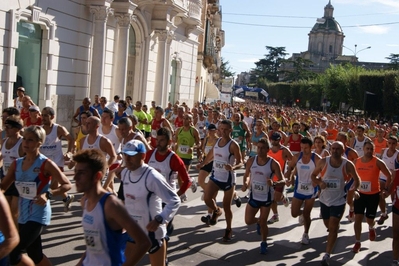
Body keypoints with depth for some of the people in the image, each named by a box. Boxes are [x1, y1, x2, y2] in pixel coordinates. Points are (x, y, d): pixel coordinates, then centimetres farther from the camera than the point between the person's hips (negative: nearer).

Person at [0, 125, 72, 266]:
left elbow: (67, 185, -12)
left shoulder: (46, 164, -13)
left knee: (12, 254, -12)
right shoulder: (16, 163, 5)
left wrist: (48, 194, -25)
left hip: (38, 216, -7)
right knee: (35, 255, 17)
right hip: (23, 215, 7)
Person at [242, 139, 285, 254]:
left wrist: (273, 183, -37)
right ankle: (258, 221, 40)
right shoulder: (251, 161, -7)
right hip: (254, 196, 3)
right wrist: (245, 184, -15)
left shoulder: (273, 164, -18)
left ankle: (264, 243, 29)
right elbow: (246, 175, 6)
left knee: (263, 223, 4)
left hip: (266, 197, -3)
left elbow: (282, 180, -16)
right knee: (248, 221, 4)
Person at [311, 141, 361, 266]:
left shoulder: (348, 164, -14)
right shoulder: (323, 162, -12)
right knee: (328, 226, 19)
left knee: (333, 228, -5)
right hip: (324, 199, 3)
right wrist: (319, 182, -20)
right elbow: (313, 175, -1)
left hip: (339, 201, -3)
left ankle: (327, 255, 3)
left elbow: (357, 179, 1)